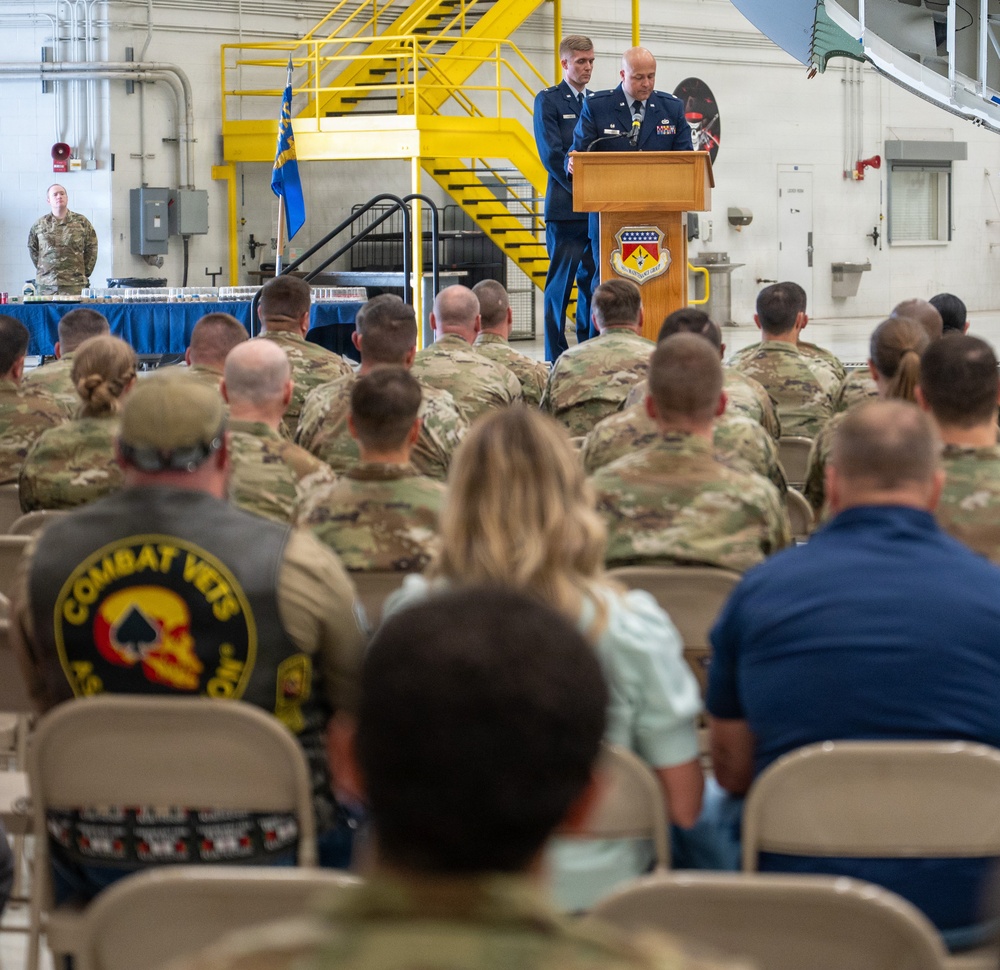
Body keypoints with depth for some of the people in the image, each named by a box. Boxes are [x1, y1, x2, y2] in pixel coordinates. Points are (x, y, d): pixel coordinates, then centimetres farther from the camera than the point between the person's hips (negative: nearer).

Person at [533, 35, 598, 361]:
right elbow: (552, 154, -9)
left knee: (594, 282, 6)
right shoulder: (548, 101, 0)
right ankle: (556, 357, -1)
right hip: (565, 208, -5)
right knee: (561, 282, -3)